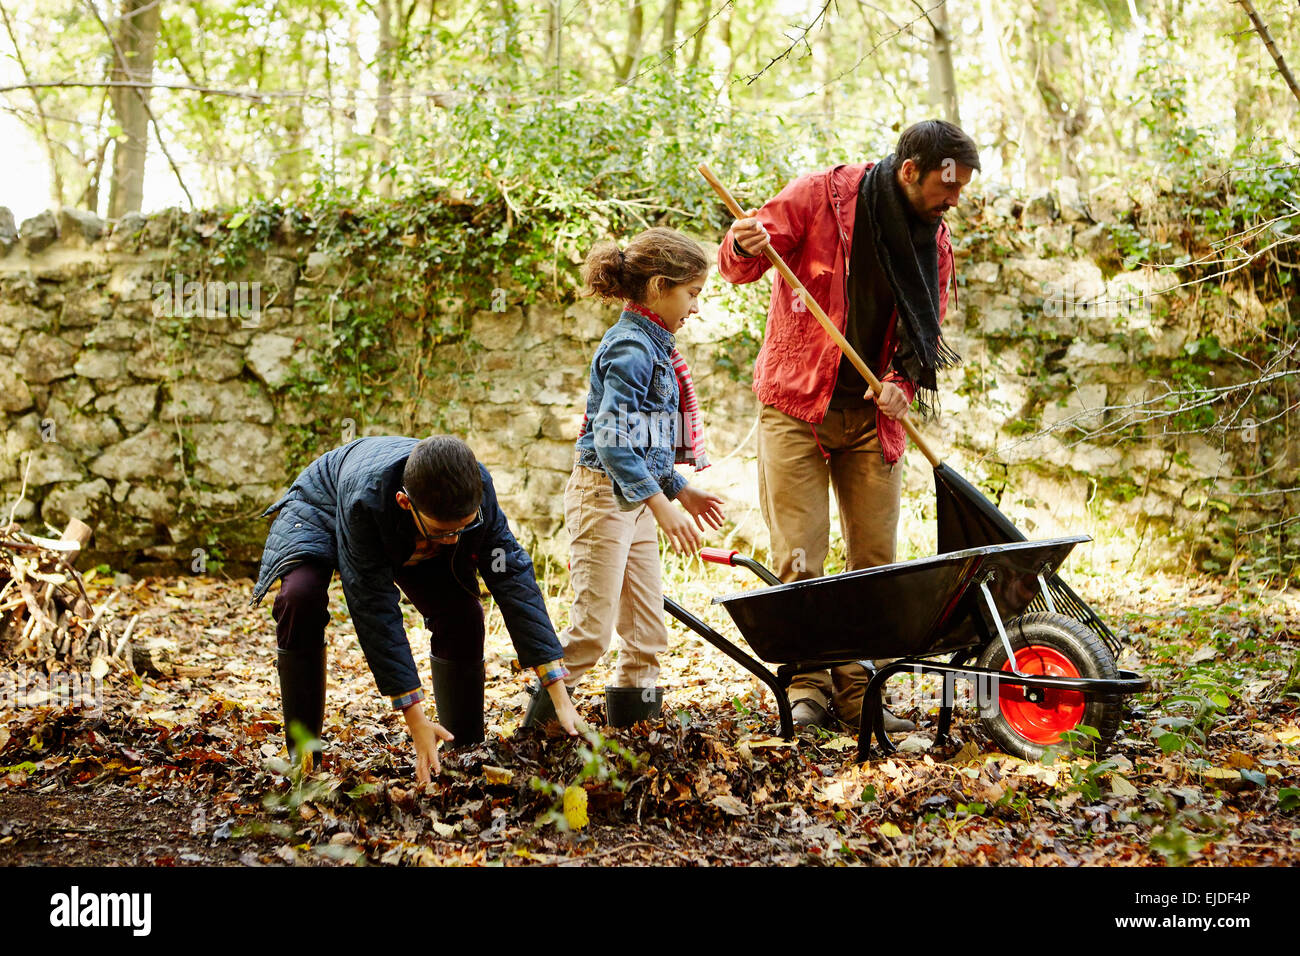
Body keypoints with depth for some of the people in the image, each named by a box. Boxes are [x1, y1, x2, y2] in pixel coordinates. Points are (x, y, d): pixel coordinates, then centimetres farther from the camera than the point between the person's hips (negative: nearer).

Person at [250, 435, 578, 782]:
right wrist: (415, 718, -42)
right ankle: (301, 750, -18)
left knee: (462, 613, -19)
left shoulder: (476, 488, -36)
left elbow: (514, 578, -32)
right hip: (322, 510, -3)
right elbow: (375, 609, -42)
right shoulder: (365, 499, -47)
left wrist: (560, 698, -37)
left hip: (406, 539, 3)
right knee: (301, 597, -33)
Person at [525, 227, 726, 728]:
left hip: (636, 497, 10)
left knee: (648, 626, 12)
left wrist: (681, 490, 21)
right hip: (603, 494, -10)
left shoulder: (655, 348, 13)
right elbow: (612, 438, -25)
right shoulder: (630, 348, -17)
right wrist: (663, 504, -29)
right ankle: (541, 719, 2)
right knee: (593, 625, -8)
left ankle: (633, 707, 21)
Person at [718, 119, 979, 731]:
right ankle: (807, 687, 2)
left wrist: (902, 383, -9)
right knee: (799, 556, -6)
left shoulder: (934, 240, 5)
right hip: (797, 404, -4)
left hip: (873, 416, 4)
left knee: (876, 560, 2)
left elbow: (926, 331, 12)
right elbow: (737, 266, -4)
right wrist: (745, 247, -29)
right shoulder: (820, 196, -8)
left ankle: (859, 690, 9)